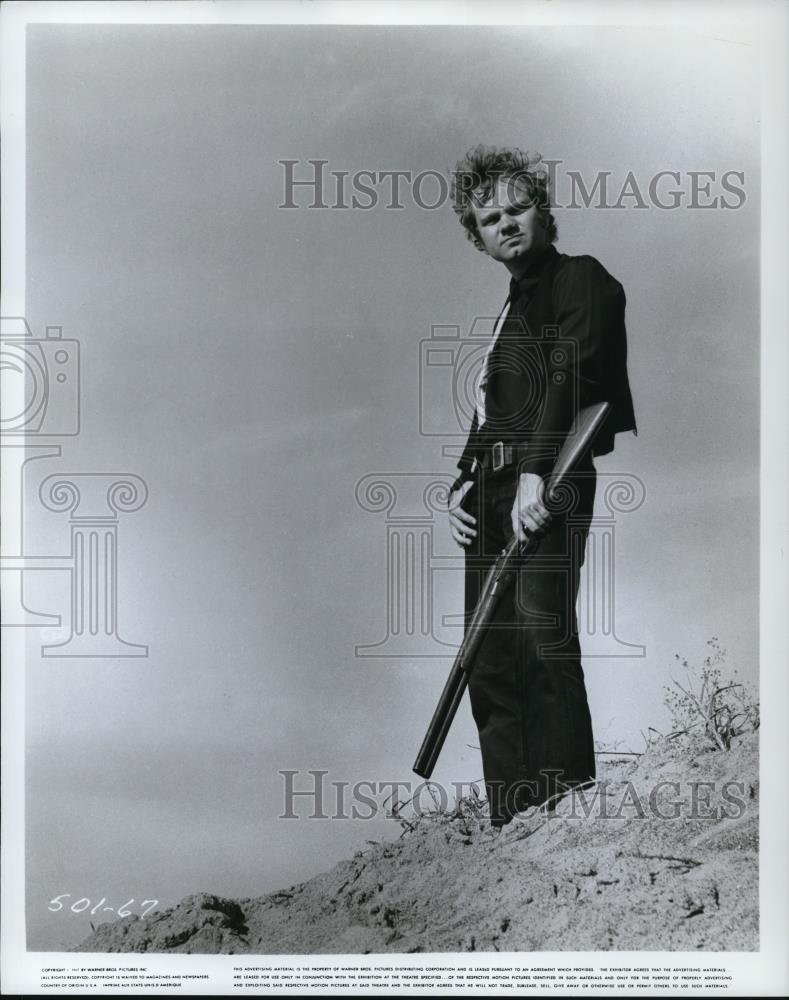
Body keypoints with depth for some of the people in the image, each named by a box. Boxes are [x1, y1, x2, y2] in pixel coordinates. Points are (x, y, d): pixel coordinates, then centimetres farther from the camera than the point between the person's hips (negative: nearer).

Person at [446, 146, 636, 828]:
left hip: (550, 486, -8)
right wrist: (464, 484, 9)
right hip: (493, 493, 8)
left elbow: (570, 374, -13)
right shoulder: (511, 312, 27)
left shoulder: (582, 279, 3)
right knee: (491, 662, 3)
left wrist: (536, 469, -24)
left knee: (542, 630, -18)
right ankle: (510, 826, 7)